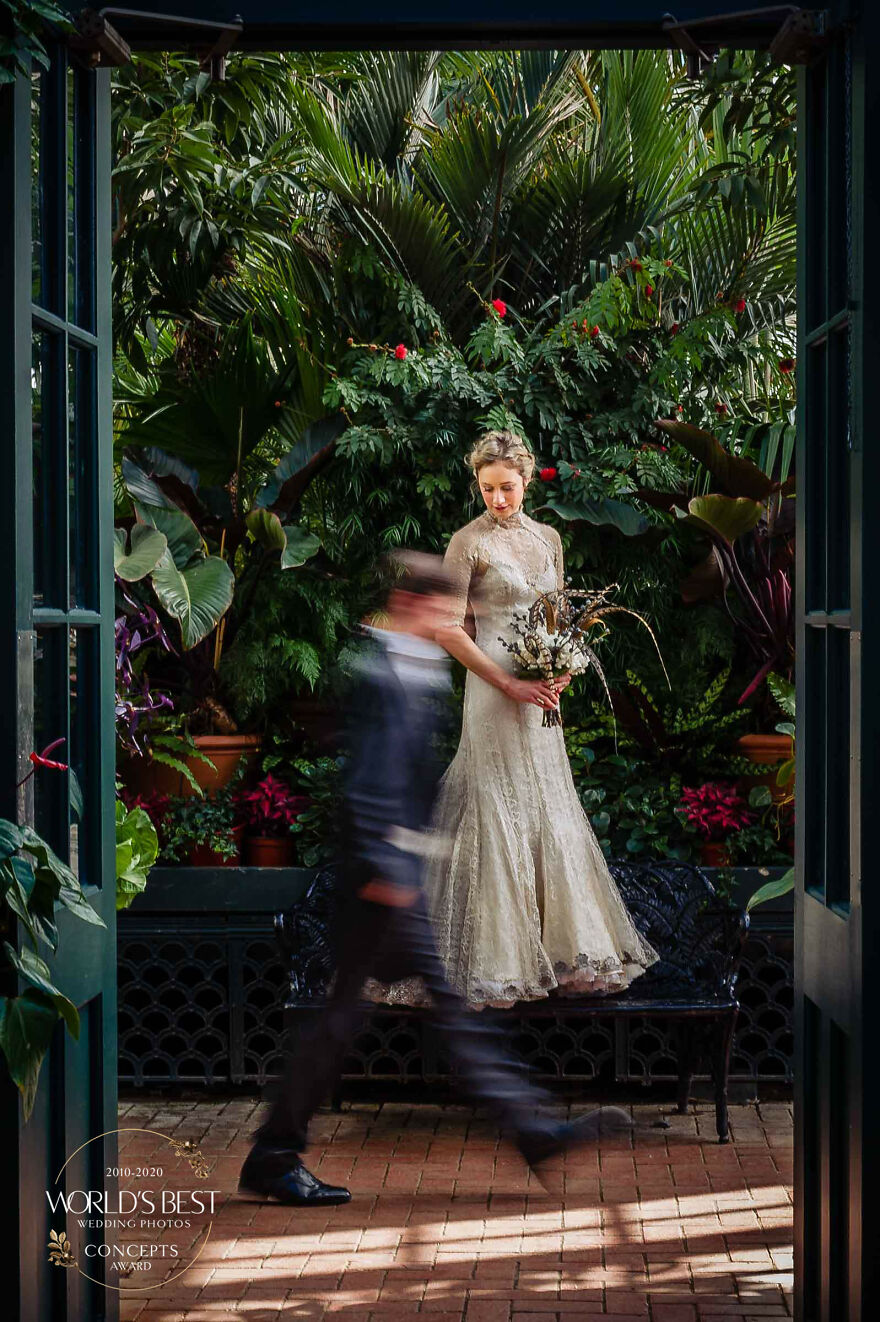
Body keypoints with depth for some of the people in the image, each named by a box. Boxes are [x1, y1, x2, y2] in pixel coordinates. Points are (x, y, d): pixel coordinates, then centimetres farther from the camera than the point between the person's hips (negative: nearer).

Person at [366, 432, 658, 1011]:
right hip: (494, 689, -6)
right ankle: (497, 958, 1)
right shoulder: (468, 543, -7)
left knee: (550, 809, 9)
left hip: (540, 691, 6)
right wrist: (510, 684, -15)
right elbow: (448, 629, -11)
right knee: (498, 812, -5)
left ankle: (560, 942, 19)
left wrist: (560, 668, -3)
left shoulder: (548, 538, 11)